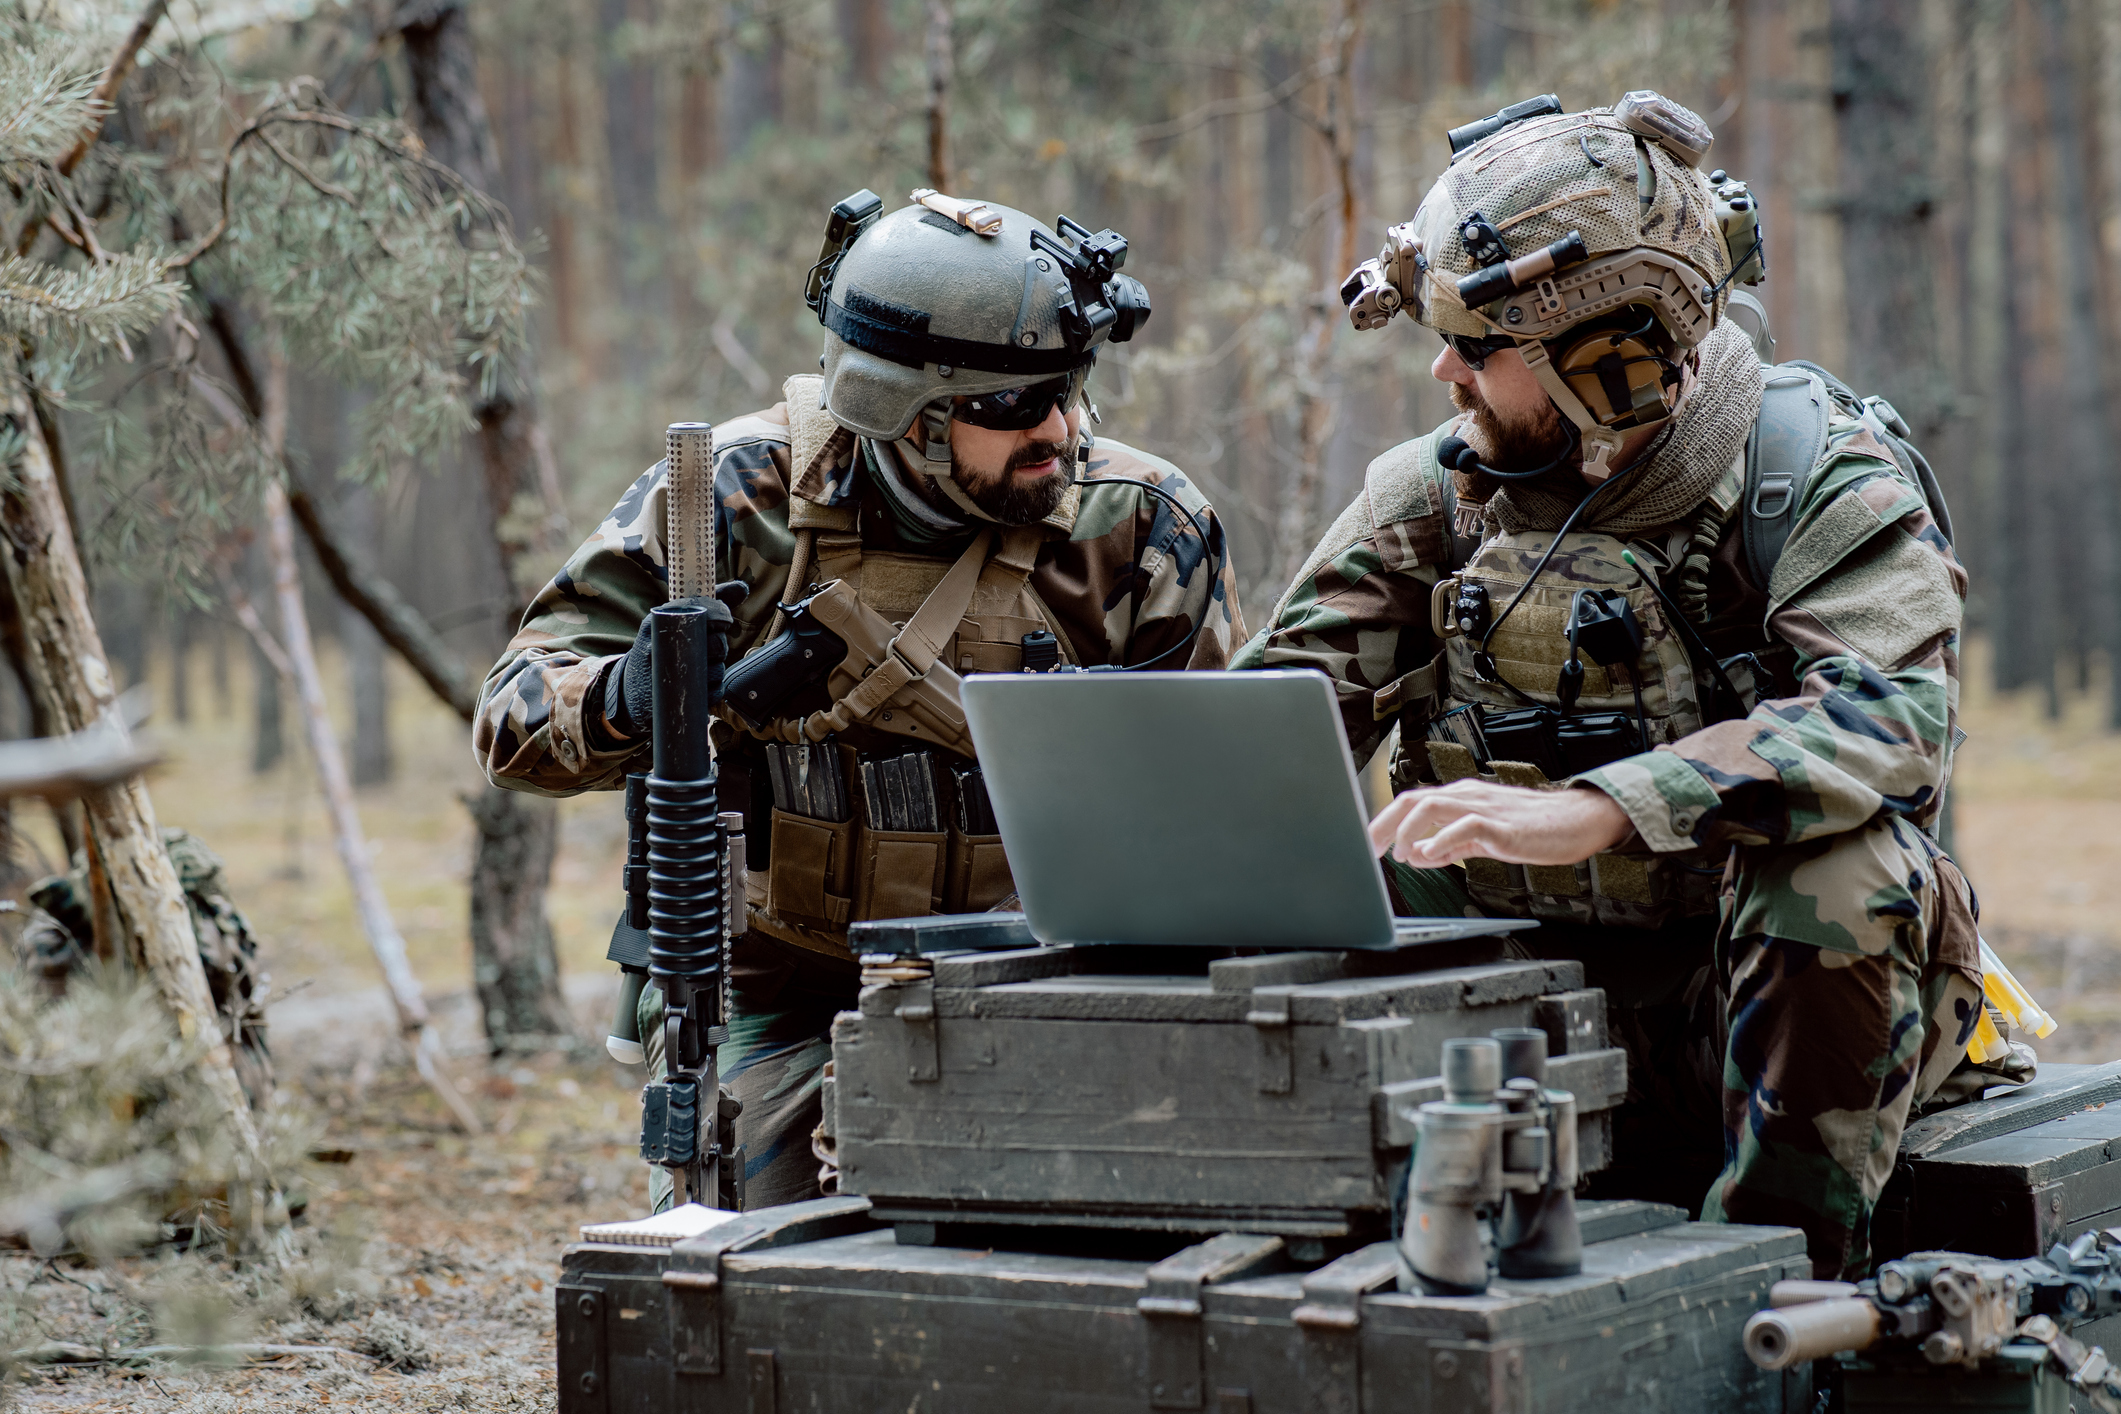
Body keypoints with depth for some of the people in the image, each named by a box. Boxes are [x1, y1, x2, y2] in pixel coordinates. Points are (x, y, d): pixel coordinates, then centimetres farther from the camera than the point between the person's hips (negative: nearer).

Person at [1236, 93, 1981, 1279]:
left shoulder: (1815, 473, -11)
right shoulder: (1437, 489, 5)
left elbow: (1893, 715, -30)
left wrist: (1591, 812, -41)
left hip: (1765, 990, -3)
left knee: (1836, 859, -34)